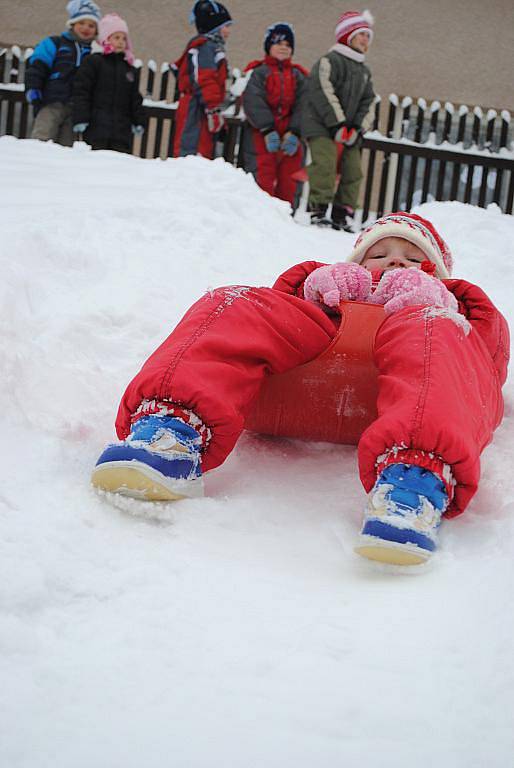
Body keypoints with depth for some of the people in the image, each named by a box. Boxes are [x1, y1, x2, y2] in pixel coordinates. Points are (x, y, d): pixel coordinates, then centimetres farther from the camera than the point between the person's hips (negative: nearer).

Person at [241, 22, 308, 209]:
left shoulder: (298, 76, 13)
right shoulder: (258, 73, 3)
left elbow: (302, 106, 2)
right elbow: (254, 103, -9)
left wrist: (293, 133, -13)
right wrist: (268, 130, -19)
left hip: (290, 136, 3)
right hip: (261, 134, -3)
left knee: (288, 184, 3)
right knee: (263, 181, -7)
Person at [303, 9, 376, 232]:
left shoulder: (364, 71, 21)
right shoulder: (330, 61, -3)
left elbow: (368, 103, 15)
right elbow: (322, 93, -15)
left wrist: (358, 129, -2)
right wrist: (338, 124, -19)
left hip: (348, 131, 8)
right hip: (322, 125, -8)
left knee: (353, 172, 3)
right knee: (325, 166, -21)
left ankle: (342, 217, 10)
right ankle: (318, 211, -20)